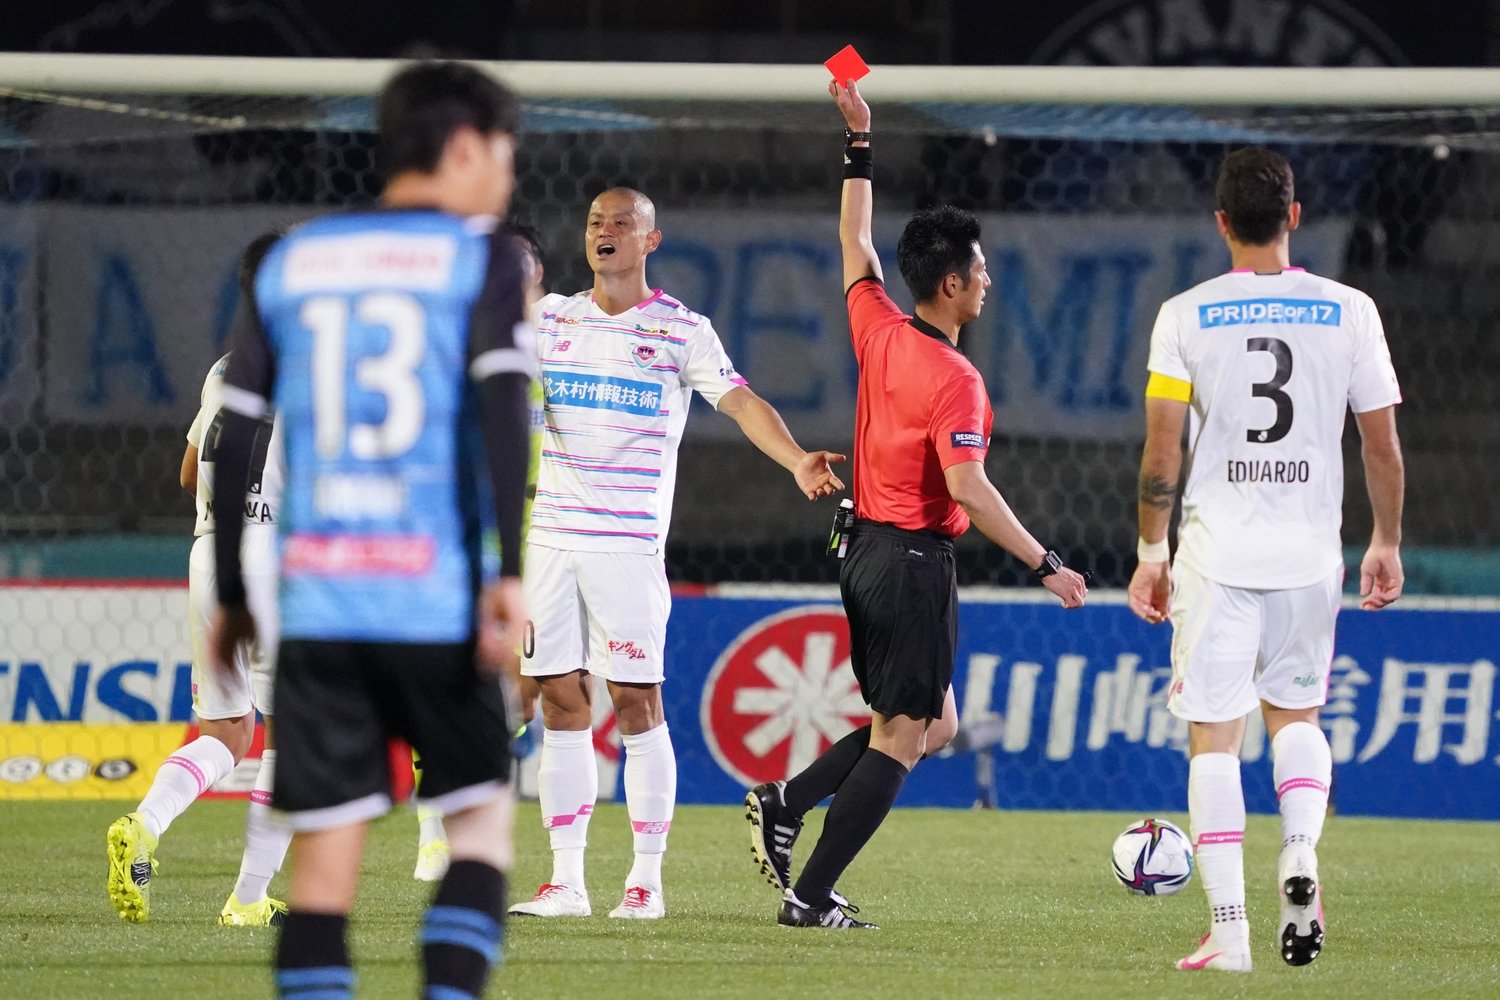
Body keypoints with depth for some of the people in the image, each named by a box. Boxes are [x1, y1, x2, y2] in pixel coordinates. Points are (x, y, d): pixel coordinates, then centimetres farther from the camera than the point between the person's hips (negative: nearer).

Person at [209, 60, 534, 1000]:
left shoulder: (291, 260, 14)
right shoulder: (482, 257, 2)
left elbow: (233, 436, 12)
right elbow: (501, 412, -12)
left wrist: (232, 596, 19)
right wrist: (512, 574, -15)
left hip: (316, 600, 3)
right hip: (437, 600, -3)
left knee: (325, 852, 2)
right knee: (482, 815, 12)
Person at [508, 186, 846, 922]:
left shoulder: (681, 330, 1)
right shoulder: (551, 317, 12)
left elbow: (740, 401, -7)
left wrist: (796, 461, -22)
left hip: (629, 543, -4)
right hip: (549, 532, 4)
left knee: (636, 703, -6)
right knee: (561, 702, 2)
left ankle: (647, 881, 0)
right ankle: (566, 880, 6)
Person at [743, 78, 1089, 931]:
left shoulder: (879, 332, 4)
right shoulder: (953, 378, -18)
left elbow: (854, 238, 19)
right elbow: (967, 487, -24)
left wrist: (860, 142, 25)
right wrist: (1046, 565, -20)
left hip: (868, 550, 9)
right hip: (915, 561, -9)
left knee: (934, 727, 19)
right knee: (902, 739, -1)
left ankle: (785, 804, 7)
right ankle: (811, 898, -4)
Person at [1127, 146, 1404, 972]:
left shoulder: (1186, 316, -4)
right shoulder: (1348, 311, 0)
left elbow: (1161, 453, -5)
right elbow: (1382, 445, 3)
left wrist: (1151, 551, 6)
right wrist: (1386, 544, 15)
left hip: (1216, 555, -2)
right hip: (1310, 554, 2)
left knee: (1214, 737, 3)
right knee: (1296, 713, 21)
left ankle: (1228, 929, -5)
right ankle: (1301, 850, -7)